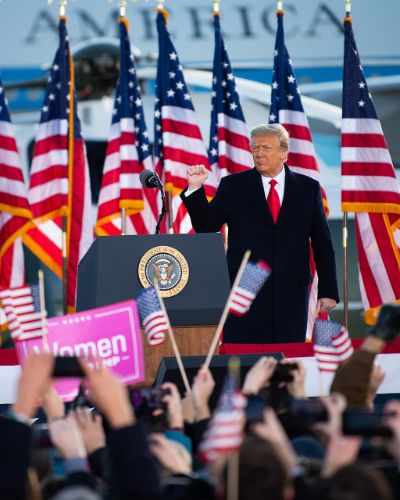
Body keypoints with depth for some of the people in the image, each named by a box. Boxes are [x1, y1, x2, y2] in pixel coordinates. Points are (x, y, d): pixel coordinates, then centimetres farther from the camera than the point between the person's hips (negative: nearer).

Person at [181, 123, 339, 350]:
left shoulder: (308, 188, 9)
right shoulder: (233, 186, 7)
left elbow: (322, 243, 9)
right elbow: (206, 225, 3)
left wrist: (328, 291, 6)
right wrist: (196, 189, -12)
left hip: (292, 292, 1)